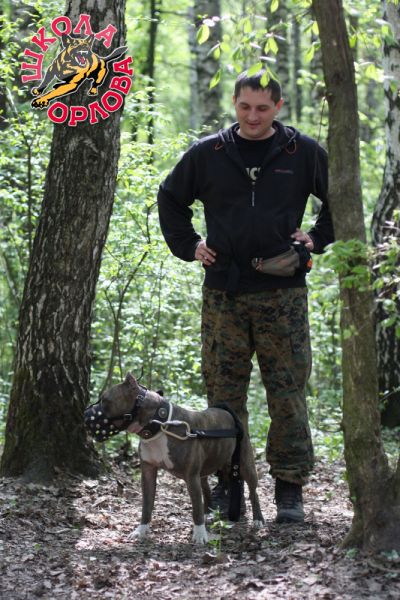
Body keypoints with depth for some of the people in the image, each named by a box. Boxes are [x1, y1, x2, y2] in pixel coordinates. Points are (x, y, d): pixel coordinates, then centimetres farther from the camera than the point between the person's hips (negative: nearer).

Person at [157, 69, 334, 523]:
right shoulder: (207, 154, 6)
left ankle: (289, 488, 6)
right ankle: (229, 481, 14)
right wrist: (188, 247, 10)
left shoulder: (303, 153, 3)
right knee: (223, 392, 4)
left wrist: (317, 240, 4)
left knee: (288, 393, -1)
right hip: (224, 293, 2)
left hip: (282, 292, -1)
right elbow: (170, 199, 20)